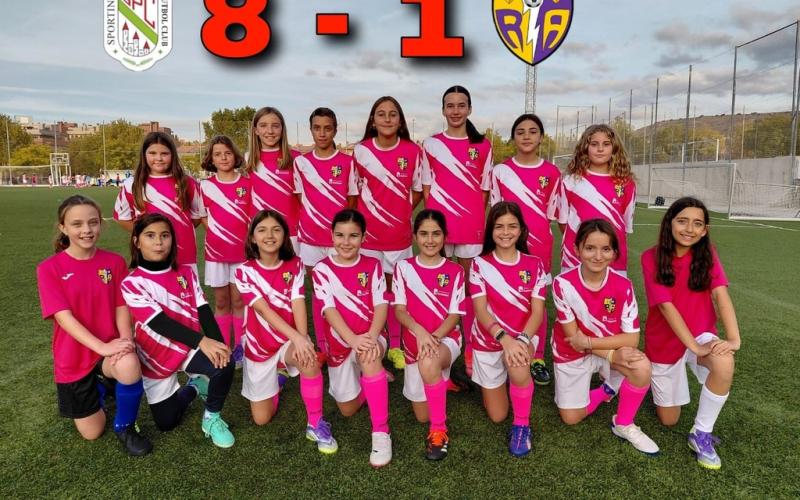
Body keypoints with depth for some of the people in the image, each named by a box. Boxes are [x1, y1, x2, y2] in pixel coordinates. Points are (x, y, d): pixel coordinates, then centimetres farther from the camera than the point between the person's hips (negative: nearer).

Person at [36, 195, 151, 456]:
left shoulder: (114, 262, -5)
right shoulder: (49, 268, -12)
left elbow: (121, 307, -6)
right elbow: (64, 317, -19)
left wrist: (125, 340, -26)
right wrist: (102, 347, -30)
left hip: (112, 350, 0)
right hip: (75, 359, 0)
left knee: (129, 366, -37)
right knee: (92, 433, 7)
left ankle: (125, 426, -7)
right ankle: (100, 385, 39)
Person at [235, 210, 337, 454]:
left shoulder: (295, 266, -6)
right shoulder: (244, 271, -12)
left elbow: (298, 305, -16)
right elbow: (264, 310, -22)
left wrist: (302, 339, -33)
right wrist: (297, 338, -35)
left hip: (290, 339, 0)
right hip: (259, 345, 1)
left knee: (309, 359, -38)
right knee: (262, 418, 6)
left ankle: (316, 425, -18)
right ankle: (276, 378, 38)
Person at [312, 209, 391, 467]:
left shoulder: (372, 266, -2)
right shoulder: (322, 269, -6)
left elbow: (381, 304, -11)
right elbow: (329, 309, -15)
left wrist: (371, 337, -30)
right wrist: (353, 339, -31)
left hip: (370, 337, -2)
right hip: (339, 343, 2)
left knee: (368, 355, -39)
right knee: (348, 409, 11)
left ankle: (381, 432, -28)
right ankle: (375, 370, 41)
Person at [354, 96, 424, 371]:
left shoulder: (413, 151, -3)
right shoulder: (360, 150, -2)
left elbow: (418, 190, 7)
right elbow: (355, 190, 7)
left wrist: (401, 214, 0)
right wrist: (362, 218, 2)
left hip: (399, 233, 0)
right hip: (368, 233, 0)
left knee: (395, 288, 10)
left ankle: (395, 346, 25)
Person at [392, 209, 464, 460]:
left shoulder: (455, 271, -1)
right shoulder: (403, 267, 1)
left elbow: (455, 315, -5)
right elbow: (399, 310, -6)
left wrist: (434, 337, -23)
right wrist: (419, 331, -26)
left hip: (446, 338, -3)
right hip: (413, 342, 3)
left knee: (429, 364, -40)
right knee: (422, 415, 7)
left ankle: (439, 429, -22)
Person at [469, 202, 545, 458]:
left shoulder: (534, 265, -4)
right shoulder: (479, 264, -7)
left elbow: (537, 310, -9)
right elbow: (480, 310, -14)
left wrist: (522, 339, -29)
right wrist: (504, 338, -31)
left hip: (523, 337, 0)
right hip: (489, 341, 0)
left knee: (518, 367, -37)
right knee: (497, 416, 6)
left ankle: (522, 425, -10)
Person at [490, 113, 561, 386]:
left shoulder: (551, 173, 3)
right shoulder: (500, 170, 2)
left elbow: (551, 214, 7)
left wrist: (544, 244, 3)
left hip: (540, 246, 1)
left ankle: (537, 358, 18)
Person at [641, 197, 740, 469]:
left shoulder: (707, 254, -8)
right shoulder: (652, 258, -17)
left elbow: (720, 294, -21)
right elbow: (665, 305, -22)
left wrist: (734, 338, -34)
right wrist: (694, 346, -29)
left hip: (701, 334, 2)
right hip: (664, 341, -1)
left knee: (724, 364, -36)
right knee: (668, 420, 8)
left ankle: (701, 434, -13)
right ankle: (657, 378, 41)